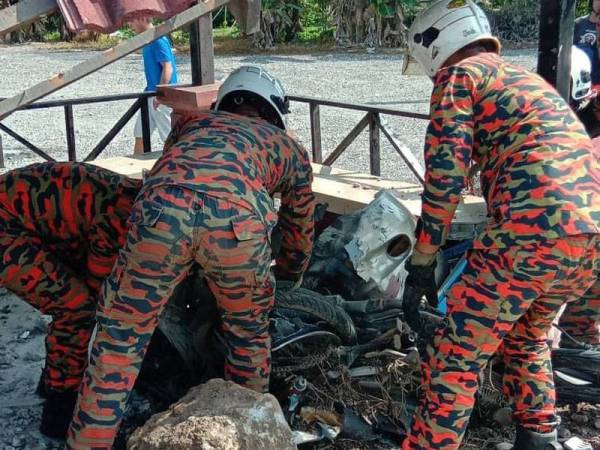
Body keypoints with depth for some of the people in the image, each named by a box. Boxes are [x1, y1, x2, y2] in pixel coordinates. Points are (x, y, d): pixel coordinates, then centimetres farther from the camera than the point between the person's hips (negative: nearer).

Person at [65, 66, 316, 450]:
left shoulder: (192, 122, 42)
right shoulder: (291, 149, 38)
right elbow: (300, 231, 47)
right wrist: (290, 274, 68)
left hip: (163, 206, 1)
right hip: (236, 218, 0)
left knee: (122, 336, 16)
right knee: (249, 333, 27)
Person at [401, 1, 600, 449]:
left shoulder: (459, 74, 9)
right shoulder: (529, 79, 34)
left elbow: (446, 174, -4)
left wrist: (421, 264, 0)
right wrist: (492, 244, 52)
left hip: (539, 227, -9)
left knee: (455, 357, 0)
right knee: (527, 333, 30)